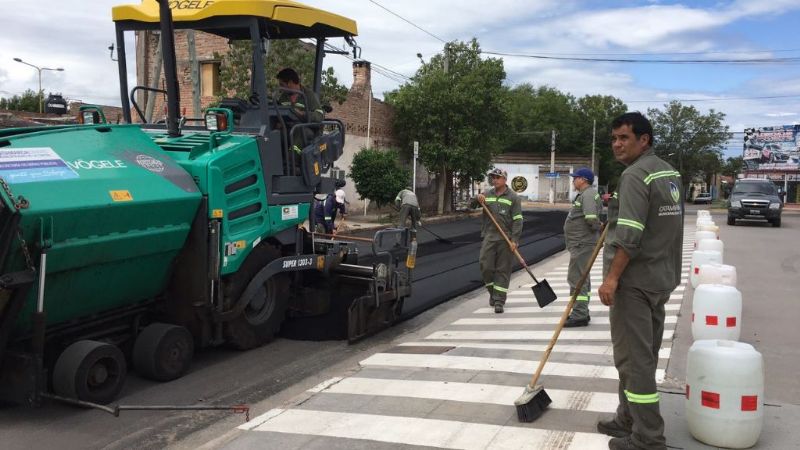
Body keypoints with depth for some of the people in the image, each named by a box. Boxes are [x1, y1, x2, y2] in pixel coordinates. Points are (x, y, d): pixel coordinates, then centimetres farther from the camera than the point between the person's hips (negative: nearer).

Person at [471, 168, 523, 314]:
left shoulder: (513, 197, -1)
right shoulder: (487, 194, 10)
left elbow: (517, 220, -4)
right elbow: (471, 206, 7)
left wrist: (514, 239, -13)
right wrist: (477, 199, -15)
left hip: (506, 239, -3)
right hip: (489, 237, 3)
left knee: (503, 270, 1)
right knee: (486, 267, 0)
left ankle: (499, 301, 6)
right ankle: (492, 292, 25)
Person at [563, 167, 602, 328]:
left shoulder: (588, 195, -16)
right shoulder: (585, 194, 17)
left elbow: (591, 218, -28)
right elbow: (591, 218, 19)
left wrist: (598, 227, -12)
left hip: (582, 244, -11)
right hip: (581, 243, 11)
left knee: (576, 278, -10)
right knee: (582, 278, 17)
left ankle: (579, 315, -8)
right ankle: (582, 312, 27)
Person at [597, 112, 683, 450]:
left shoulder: (635, 175, -16)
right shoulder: (669, 172, 15)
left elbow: (629, 235, -24)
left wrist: (612, 278, -22)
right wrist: (616, 212, 22)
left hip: (635, 280, -10)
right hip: (661, 277, 10)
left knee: (634, 357, -5)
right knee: (643, 355, 16)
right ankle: (630, 419, 27)